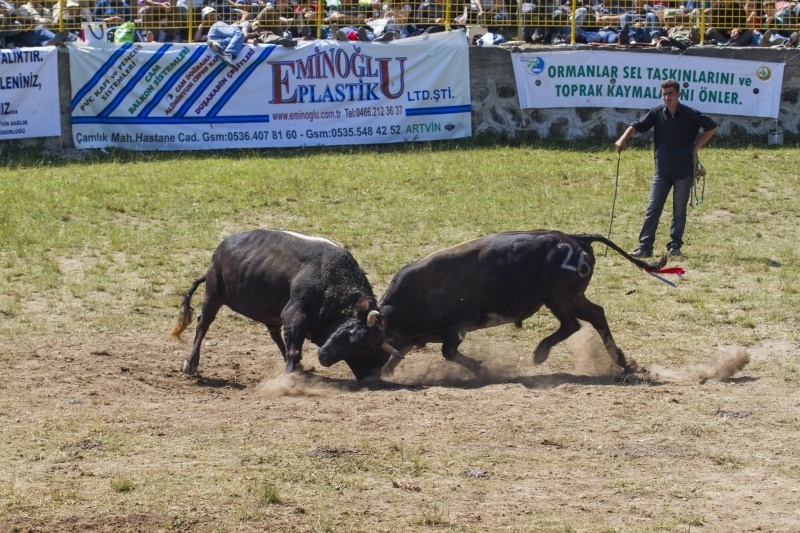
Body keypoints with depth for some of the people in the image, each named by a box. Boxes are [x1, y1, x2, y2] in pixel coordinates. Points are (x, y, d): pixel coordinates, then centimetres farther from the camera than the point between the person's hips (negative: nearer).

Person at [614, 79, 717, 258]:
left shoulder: (690, 114, -6)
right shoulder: (657, 113, -1)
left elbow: (711, 127, 5)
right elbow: (638, 125, -10)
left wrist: (696, 147, -2)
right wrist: (623, 138, -29)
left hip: (683, 170, -2)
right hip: (662, 170, 2)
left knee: (679, 211, 5)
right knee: (652, 208, -3)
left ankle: (675, 246, 14)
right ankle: (644, 246, -3)